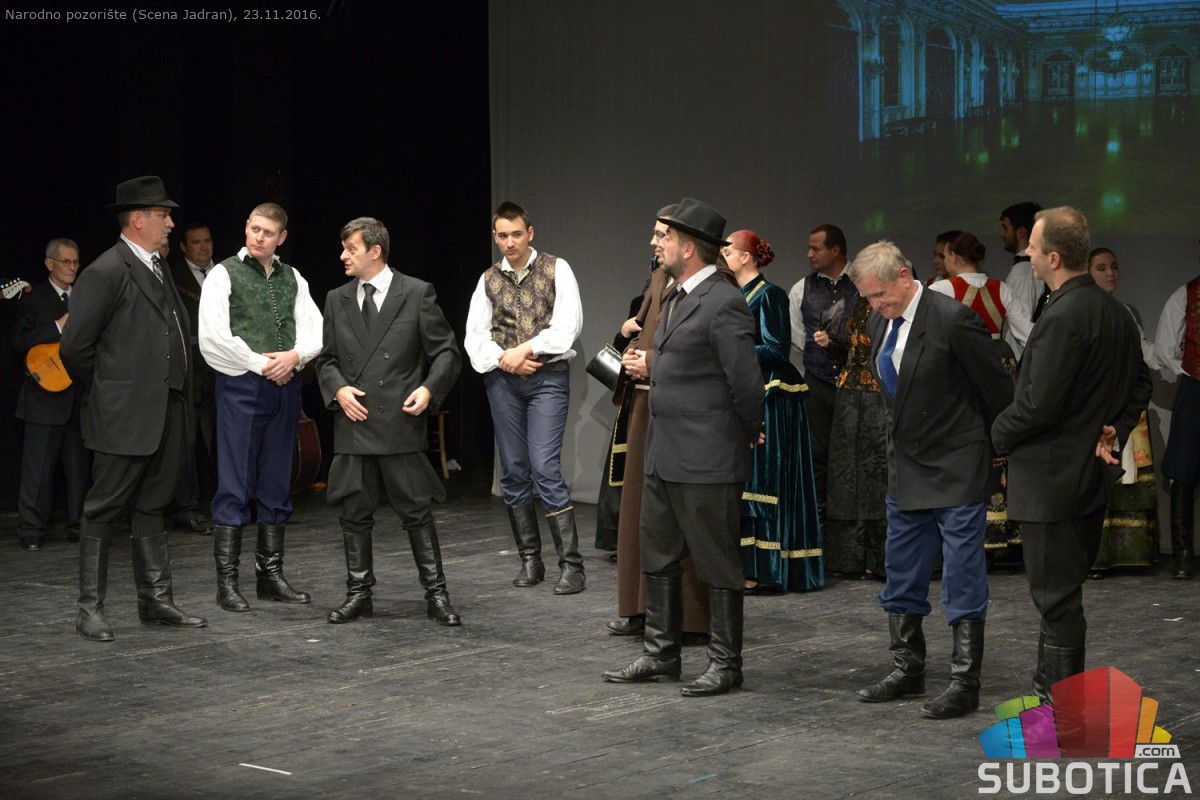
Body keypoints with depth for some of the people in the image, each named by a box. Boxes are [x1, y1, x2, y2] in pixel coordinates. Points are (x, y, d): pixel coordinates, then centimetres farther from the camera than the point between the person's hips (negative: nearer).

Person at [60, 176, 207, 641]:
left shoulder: (157, 269, 14)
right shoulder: (106, 272, -13)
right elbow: (75, 346, -14)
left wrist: (179, 393, 13)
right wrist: (102, 393, -3)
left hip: (166, 413, 9)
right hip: (124, 418, -9)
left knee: (150, 508, 14)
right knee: (103, 510, 0)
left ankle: (156, 601, 21)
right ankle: (90, 610, 5)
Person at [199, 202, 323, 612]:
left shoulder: (293, 279, 13)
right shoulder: (224, 274, -1)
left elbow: (315, 331, 9)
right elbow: (213, 336, -11)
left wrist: (294, 356, -10)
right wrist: (260, 363, -10)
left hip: (285, 385, 5)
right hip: (240, 385, -5)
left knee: (276, 486, 9)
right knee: (234, 486, -5)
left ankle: (271, 574, 16)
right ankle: (227, 582, -1)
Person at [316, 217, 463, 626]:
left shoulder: (417, 294, -1)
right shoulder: (337, 300, 12)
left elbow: (446, 351, 1)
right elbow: (326, 359, 16)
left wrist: (429, 389, -14)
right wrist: (338, 389, -3)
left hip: (401, 423, -4)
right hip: (354, 423, 4)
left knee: (418, 512, 0)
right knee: (355, 513, 7)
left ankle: (436, 595, 8)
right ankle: (358, 594, 18)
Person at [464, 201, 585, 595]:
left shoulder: (556, 270, 0)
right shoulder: (489, 279, 10)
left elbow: (568, 325, -9)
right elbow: (475, 336, 8)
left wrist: (526, 350, -14)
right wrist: (504, 358, -9)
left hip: (548, 376, -4)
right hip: (502, 381, 4)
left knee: (546, 468, -13)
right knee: (514, 472, 6)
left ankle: (571, 565, -10)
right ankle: (530, 561, 15)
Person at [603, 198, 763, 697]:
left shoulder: (723, 304, -18)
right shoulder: (678, 298, 13)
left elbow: (746, 382, -19)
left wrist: (750, 432, -7)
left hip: (706, 461, -10)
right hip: (664, 455, 10)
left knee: (717, 564, 2)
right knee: (658, 558, 16)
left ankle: (725, 664, 12)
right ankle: (660, 653, 27)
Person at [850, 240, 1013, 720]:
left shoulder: (952, 319, -19)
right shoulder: (880, 323, 6)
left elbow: (996, 389, -12)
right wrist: (898, 446, 17)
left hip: (957, 471, -8)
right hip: (906, 468, 8)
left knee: (962, 581, -2)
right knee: (901, 578, 13)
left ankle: (964, 683, 4)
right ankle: (907, 671, 25)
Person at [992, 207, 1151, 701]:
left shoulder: (1063, 317, -22)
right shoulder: (1115, 312, 9)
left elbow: (1038, 403, -22)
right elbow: (1140, 384, 18)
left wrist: (998, 437, -6)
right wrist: (1114, 429, 10)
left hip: (1051, 479, -10)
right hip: (1091, 476, 10)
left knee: (1056, 595, -2)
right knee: (1064, 590, 18)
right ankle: (1050, 687, 27)